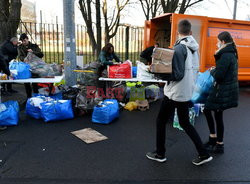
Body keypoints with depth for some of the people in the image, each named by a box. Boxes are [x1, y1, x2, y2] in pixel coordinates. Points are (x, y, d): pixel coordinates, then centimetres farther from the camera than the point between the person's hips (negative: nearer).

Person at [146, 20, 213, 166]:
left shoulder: (179, 48, -17)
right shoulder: (195, 47, 7)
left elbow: (178, 75, -20)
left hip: (175, 93, -8)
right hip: (188, 92, 8)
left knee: (161, 121, 10)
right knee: (185, 123, 19)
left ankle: (160, 154, 22)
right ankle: (203, 154, 20)